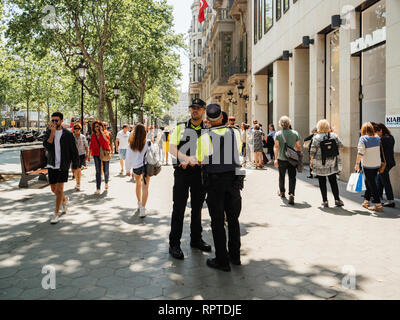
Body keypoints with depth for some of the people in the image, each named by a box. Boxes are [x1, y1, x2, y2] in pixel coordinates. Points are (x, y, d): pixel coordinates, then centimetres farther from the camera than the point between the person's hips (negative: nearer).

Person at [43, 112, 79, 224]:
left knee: (59, 189, -9)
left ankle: (56, 213, 1)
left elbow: (74, 151, -1)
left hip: (63, 165, -4)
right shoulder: (48, 132, 5)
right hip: (52, 165, 4)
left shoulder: (67, 134, -4)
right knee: (53, 189, 12)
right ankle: (64, 200, 42)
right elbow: (46, 146, -13)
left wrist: (75, 165, -2)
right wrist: (52, 132, -19)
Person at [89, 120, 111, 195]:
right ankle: (98, 189, -3)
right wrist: (89, 154, 14)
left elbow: (107, 139, -25)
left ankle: (106, 182, 39)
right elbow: (91, 145, 16)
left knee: (106, 170, 8)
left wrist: (101, 131, -19)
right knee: (98, 171, -3)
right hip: (96, 154, 2)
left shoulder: (105, 133, -2)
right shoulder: (93, 135, 7)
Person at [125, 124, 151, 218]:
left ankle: (139, 204, 40)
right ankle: (143, 208, -14)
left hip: (136, 167, 3)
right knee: (145, 187, -2)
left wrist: (127, 170, 11)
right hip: (146, 166, -3)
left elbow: (128, 158, 0)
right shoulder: (147, 142, -8)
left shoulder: (131, 144, -3)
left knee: (138, 184, 25)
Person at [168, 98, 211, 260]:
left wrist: (194, 161, -17)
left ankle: (196, 239, 25)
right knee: (179, 207, -3)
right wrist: (187, 158, -18)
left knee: (197, 207, 12)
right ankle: (174, 243, 5)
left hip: (200, 171, 2)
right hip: (182, 171, -2)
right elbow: (172, 149, -2)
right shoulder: (180, 127, 6)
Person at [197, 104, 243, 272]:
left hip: (214, 182, -4)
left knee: (218, 221, 4)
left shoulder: (205, 138, -13)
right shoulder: (235, 133, -2)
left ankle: (222, 260, 9)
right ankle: (235, 256, 27)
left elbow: (200, 161, -3)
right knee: (233, 219, 15)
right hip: (234, 180, 4)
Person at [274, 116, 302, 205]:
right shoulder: (295, 133, -1)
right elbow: (298, 147, 2)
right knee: (292, 177, 1)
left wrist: (275, 159, -15)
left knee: (282, 176, 19)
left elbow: (276, 147, -13)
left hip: (281, 159, 0)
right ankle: (291, 195, -16)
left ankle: (282, 192, 37)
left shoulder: (278, 134, -5)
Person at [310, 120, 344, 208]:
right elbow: (341, 146, 4)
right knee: (333, 181, 11)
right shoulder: (334, 136, -1)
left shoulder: (316, 137, -8)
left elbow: (312, 151, -8)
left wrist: (311, 161, 3)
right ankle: (337, 200, 9)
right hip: (332, 163, 2)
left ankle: (325, 201, 6)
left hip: (320, 163, -2)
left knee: (322, 182, 6)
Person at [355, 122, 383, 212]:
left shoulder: (363, 139, -13)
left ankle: (378, 205, -1)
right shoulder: (377, 138, 3)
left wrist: (357, 163, -13)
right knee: (368, 182, 18)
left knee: (372, 184, -1)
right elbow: (380, 150, 13)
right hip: (377, 164, 6)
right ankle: (366, 201, 26)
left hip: (368, 165, -6)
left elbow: (360, 153, -18)